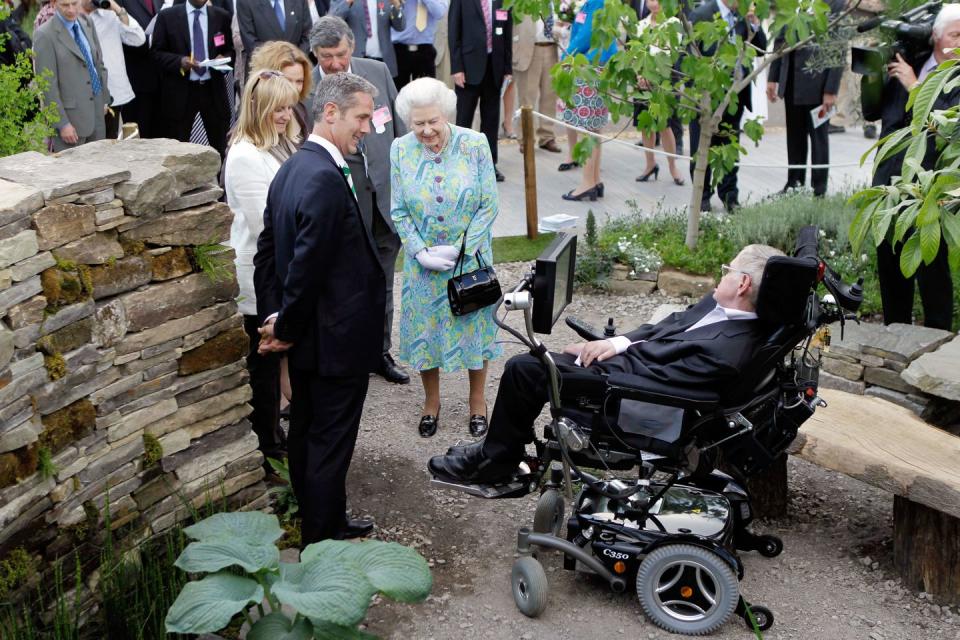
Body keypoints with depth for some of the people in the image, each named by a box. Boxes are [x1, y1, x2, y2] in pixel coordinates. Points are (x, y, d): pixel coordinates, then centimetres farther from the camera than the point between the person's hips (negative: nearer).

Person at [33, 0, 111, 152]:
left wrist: (104, 98, 14)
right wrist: (62, 123, -16)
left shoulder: (87, 23, 7)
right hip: (71, 115, -6)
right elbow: (48, 85, -13)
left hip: (97, 112, 6)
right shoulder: (45, 35, -12)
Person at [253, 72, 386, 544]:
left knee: (306, 432, 20)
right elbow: (307, 266, -26)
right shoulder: (326, 179, -25)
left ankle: (321, 524, 37)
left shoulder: (291, 168, 7)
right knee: (330, 443, 3)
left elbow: (267, 250, 10)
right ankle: (323, 543, 16)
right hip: (336, 341, -10)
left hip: (305, 341, 10)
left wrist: (274, 317, 5)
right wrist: (287, 328, -13)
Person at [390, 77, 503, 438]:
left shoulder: (474, 145, -12)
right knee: (425, 329, 11)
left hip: (470, 257, -1)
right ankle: (431, 402, 31)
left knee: (473, 325, 10)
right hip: (422, 263, 1)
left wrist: (459, 249, -15)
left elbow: (489, 206, -10)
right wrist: (421, 252, -13)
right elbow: (399, 211, -2)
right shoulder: (401, 150, -7)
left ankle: (477, 402, 29)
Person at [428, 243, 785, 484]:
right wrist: (620, 342, -3)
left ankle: (495, 461, 10)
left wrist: (615, 347, -14)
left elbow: (652, 377, -25)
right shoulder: (718, 304, 1)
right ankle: (499, 450, 21)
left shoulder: (727, 348, -27)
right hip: (627, 362, 10)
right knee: (531, 361, 11)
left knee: (522, 370, -10)